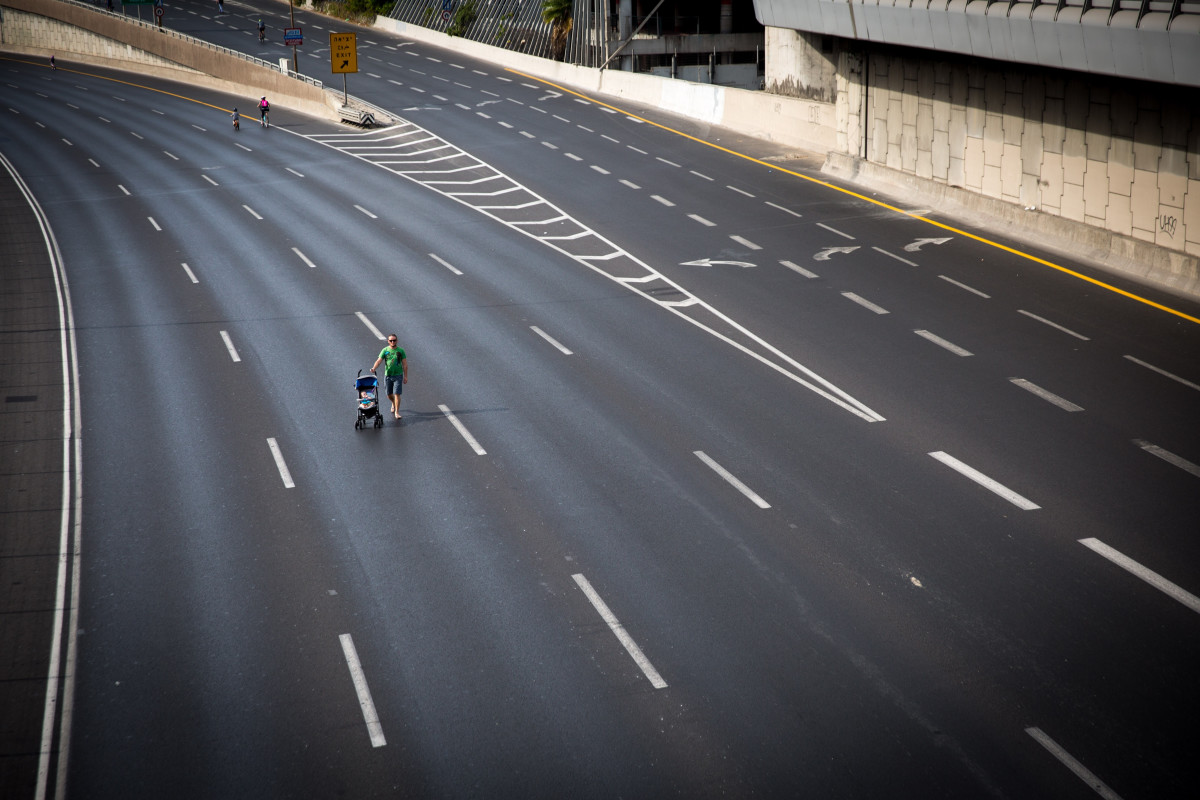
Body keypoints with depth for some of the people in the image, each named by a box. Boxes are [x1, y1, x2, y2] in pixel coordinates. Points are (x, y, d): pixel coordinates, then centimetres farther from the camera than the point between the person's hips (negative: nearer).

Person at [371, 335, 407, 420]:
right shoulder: (385, 350, 1)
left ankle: (397, 412, -2)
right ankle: (393, 403, 45)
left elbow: (405, 364, 2)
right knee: (389, 394, 13)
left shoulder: (400, 351, -1)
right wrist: (374, 368, -27)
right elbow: (379, 360, -8)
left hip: (398, 375, -2)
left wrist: (405, 376, -1)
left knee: (397, 394, -9)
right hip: (387, 375, 2)